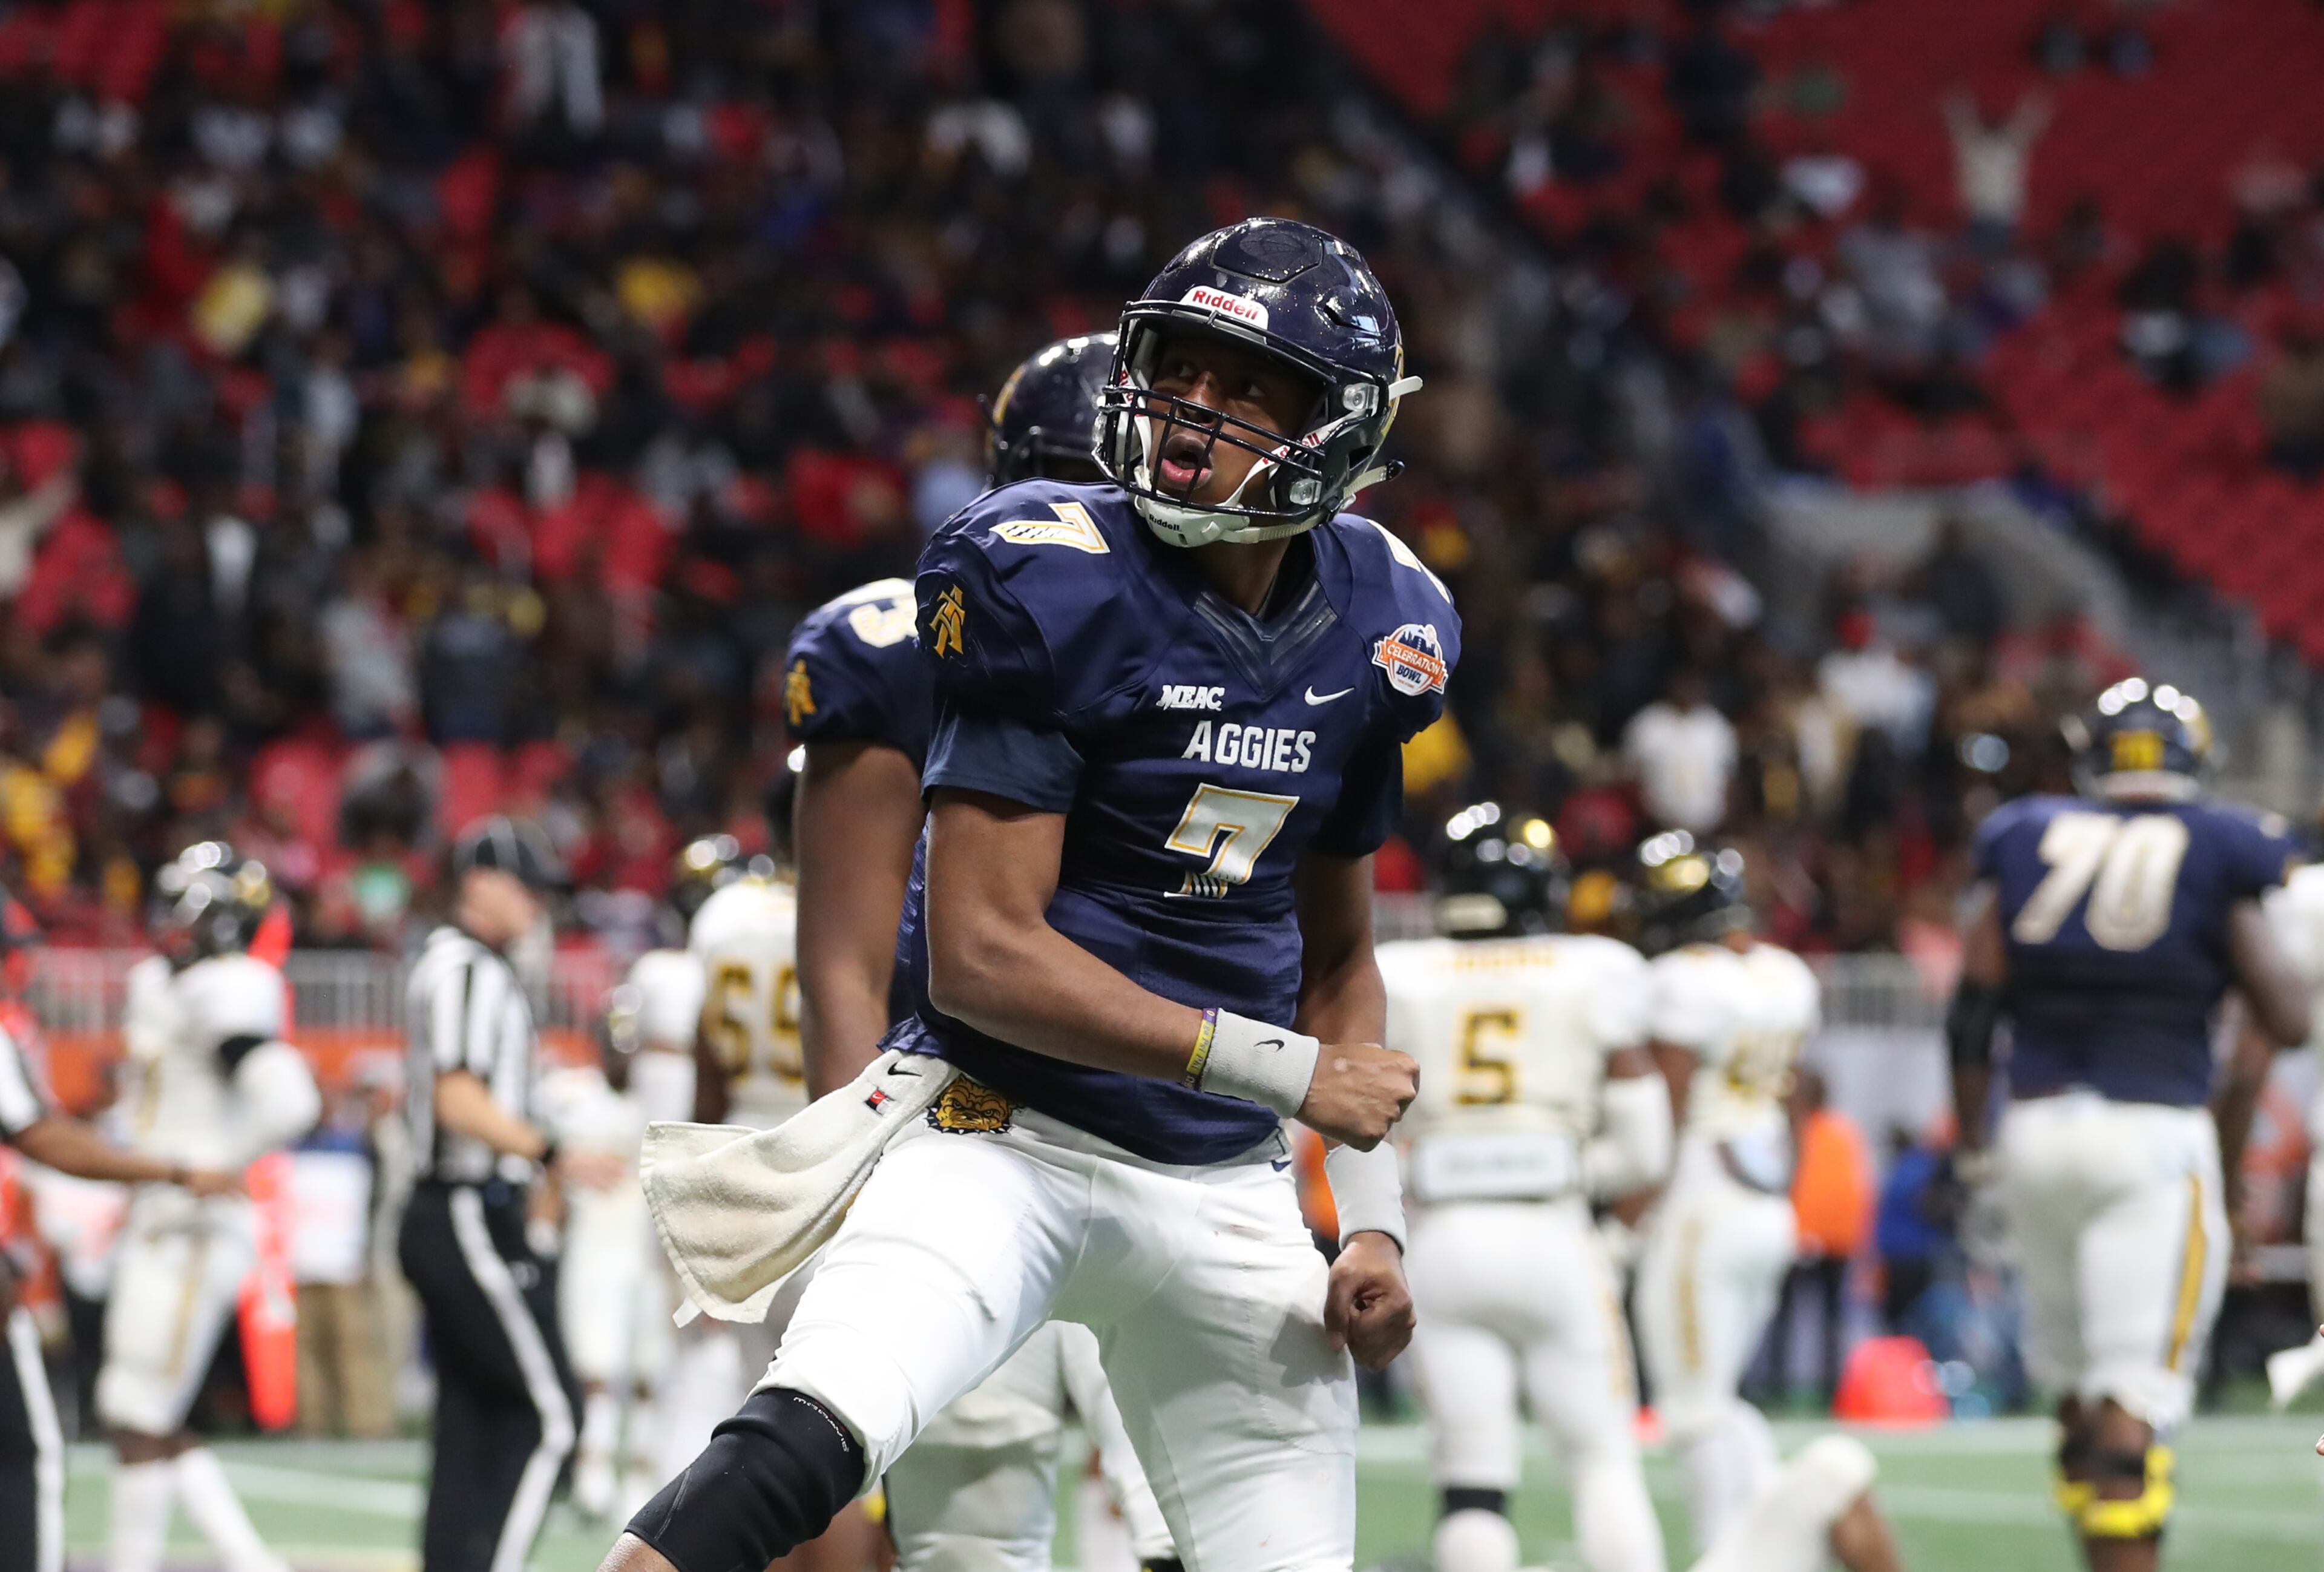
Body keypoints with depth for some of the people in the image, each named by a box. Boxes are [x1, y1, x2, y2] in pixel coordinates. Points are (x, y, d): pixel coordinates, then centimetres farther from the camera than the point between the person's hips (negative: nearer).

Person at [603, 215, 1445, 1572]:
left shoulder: (1374, 632, 6)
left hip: (1225, 1192, 6)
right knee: (803, 1445, -30)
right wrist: (1291, 1073, -14)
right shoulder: (1056, 590, -14)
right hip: (1008, 1136, -6)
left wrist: (1374, 1218, 7)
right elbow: (981, 958, -17)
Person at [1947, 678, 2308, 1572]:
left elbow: (1972, 1011, 5)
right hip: (2156, 1130, -4)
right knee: (2136, 1395, -6)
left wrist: (1972, 1146, 11)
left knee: (2075, 1382, 16)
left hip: (2037, 1127, 4)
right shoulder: (2217, 859, -1)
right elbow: (2286, 1019, -6)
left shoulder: (2025, 842, 8)